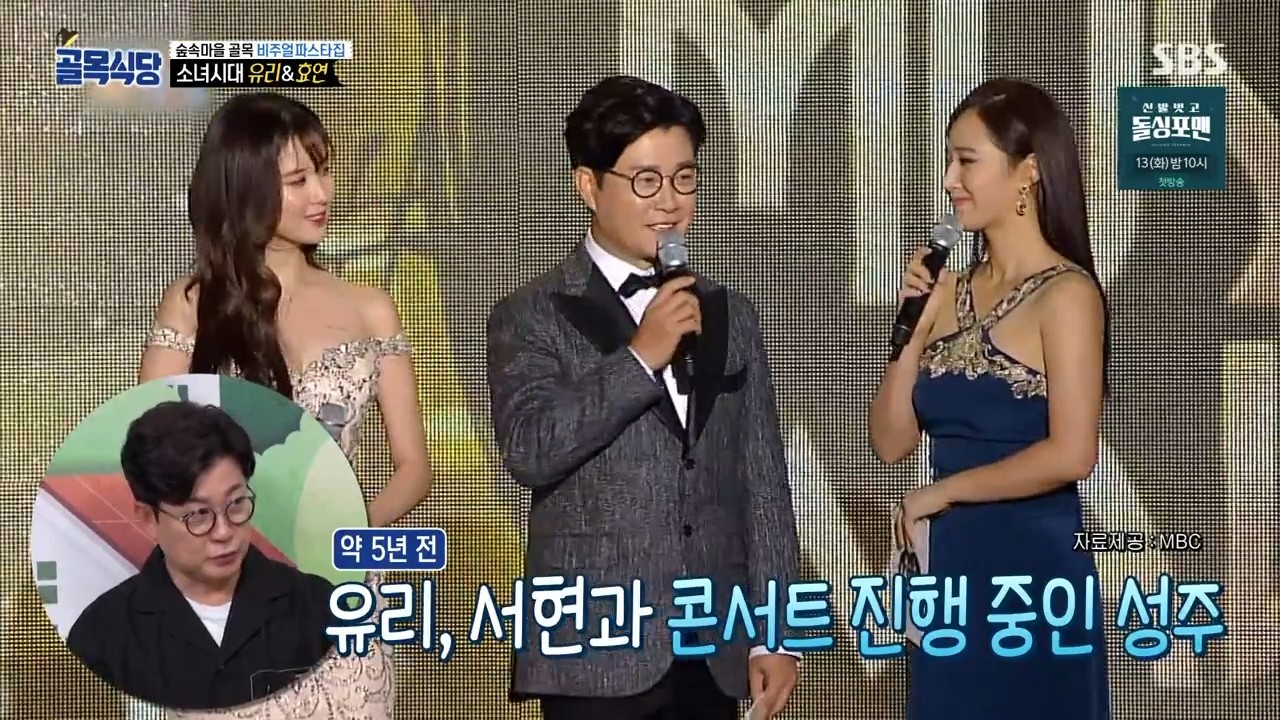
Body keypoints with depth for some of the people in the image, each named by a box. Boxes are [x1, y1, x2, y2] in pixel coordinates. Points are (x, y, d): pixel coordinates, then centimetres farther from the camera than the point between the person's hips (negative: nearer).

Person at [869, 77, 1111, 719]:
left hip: (1034, 569, -6)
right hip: (951, 568, 6)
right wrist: (915, 332, -5)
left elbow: (1071, 454, -21)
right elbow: (891, 442, 6)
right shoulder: (950, 291, 7)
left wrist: (941, 492, -11)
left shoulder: (1065, 293, -11)